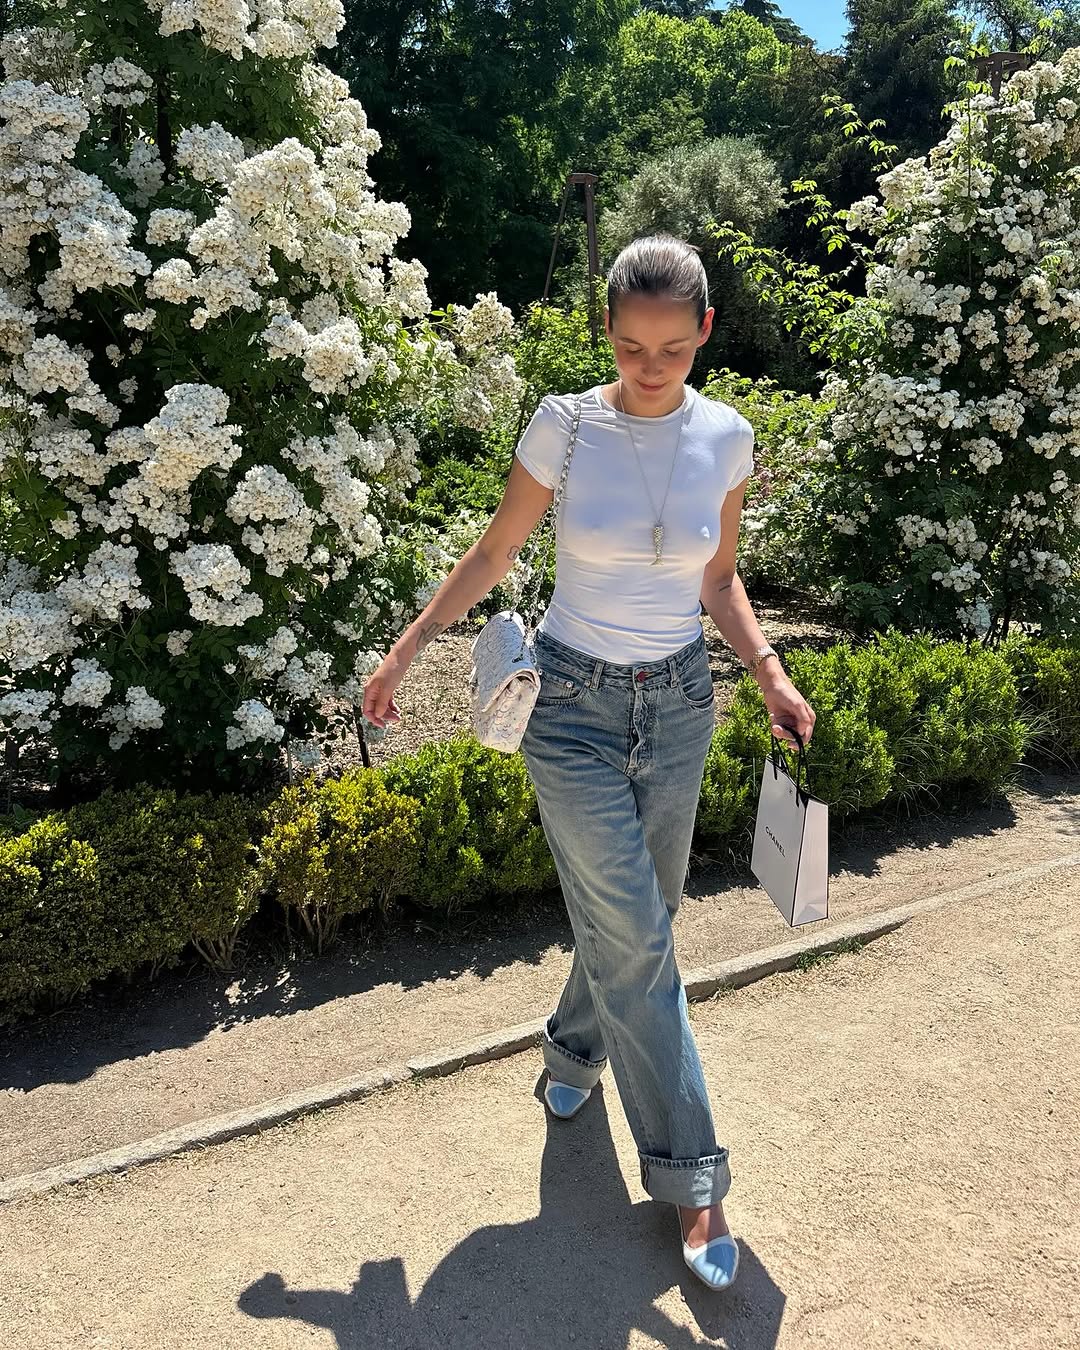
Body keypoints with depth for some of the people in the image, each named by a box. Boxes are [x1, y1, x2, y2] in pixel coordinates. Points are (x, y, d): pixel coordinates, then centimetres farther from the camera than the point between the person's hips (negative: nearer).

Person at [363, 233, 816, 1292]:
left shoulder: (726, 439, -1)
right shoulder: (564, 426, -10)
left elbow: (718, 578, 10)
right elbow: (493, 553, 1)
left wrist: (769, 671, -2)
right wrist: (406, 650, 1)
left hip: (679, 702, 4)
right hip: (573, 703, -3)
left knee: (637, 915, 15)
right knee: (635, 937, -2)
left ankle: (575, 1048, 46)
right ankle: (688, 1175, 15)